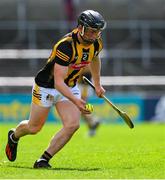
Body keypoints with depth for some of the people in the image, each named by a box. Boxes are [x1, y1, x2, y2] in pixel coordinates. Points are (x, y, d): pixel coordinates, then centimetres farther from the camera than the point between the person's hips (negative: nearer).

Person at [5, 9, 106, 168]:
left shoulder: (96, 43, -11)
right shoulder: (66, 46, -35)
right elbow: (58, 82, -39)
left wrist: (97, 85, 22)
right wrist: (76, 101, -51)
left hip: (70, 87, 6)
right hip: (46, 86, -6)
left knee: (73, 124, -18)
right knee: (34, 128, 10)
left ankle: (43, 160, -8)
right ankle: (14, 137, 46)